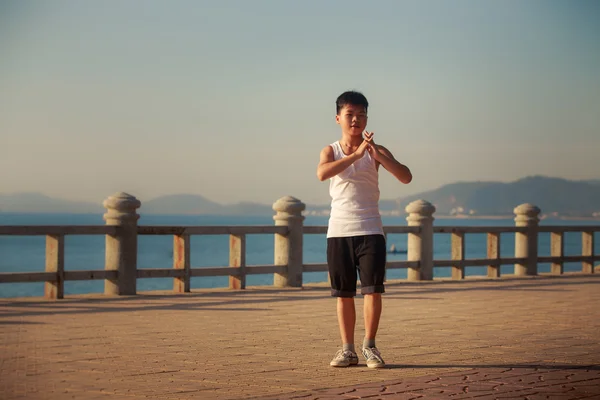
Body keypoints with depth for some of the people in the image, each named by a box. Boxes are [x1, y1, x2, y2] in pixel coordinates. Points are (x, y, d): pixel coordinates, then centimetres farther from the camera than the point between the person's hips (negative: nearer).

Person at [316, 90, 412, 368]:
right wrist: (356, 154, -26)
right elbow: (322, 173, -19)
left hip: (370, 230, -1)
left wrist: (377, 154, -23)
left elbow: (406, 177, -11)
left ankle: (369, 346, 4)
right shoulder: (331, 151, 5)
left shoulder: (376, 151, 3)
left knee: (373, 289, -6)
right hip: (338, 231, 1)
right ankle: (347, 349, 13)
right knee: (343, 293, 5)